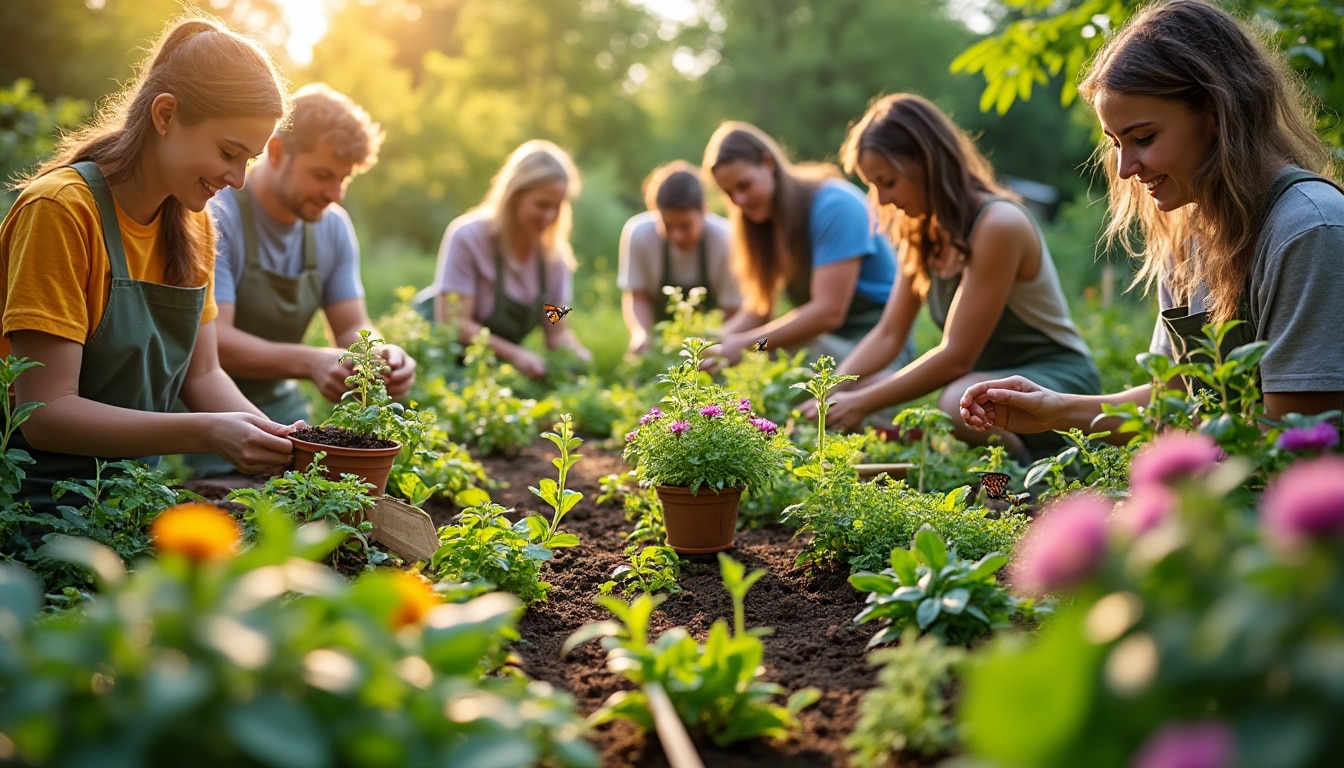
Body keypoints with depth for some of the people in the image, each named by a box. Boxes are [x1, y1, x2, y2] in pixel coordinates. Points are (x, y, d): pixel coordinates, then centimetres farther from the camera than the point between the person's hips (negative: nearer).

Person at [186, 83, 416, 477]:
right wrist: (309, 362, -41)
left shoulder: (333, 226, 1)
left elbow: (352, 328, 2)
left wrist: (381, 353, -22)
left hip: (282, 405, 6)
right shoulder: (215, 216, -19)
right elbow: (212, 340, -26)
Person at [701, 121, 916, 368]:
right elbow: (758, 309, -1)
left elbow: (829, 311, -26)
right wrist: (717, 340, -22)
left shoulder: (834, 204, -19)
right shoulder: (767, 221, 5)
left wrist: (745, 344, -30)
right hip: (820, 339, 7)